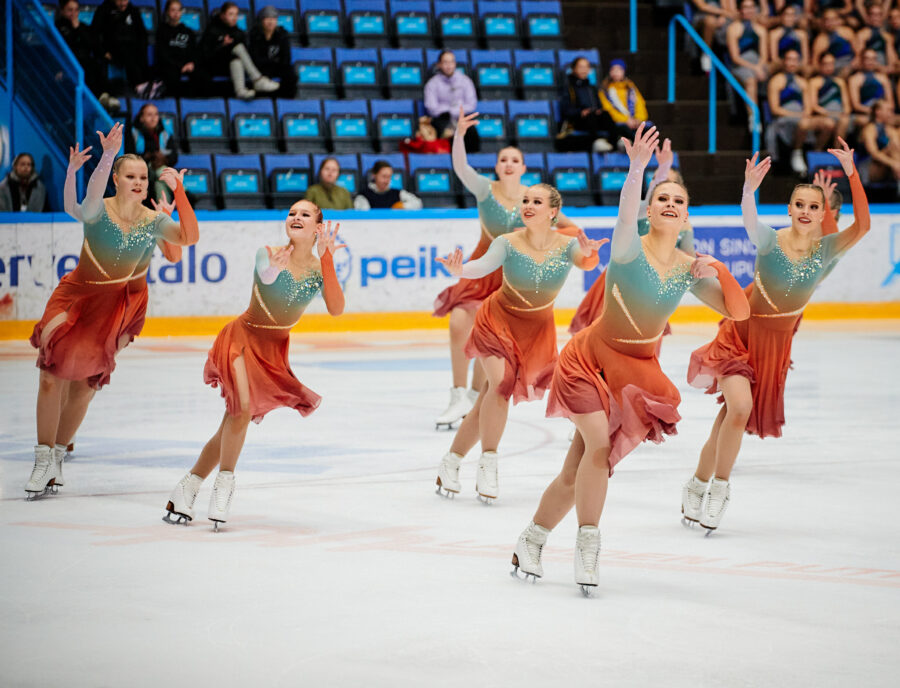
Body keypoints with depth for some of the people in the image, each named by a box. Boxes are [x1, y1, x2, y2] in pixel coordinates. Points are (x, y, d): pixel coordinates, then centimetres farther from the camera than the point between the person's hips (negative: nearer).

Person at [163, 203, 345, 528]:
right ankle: (225, 480, -11)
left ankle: (188, 487, 17)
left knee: (234, 424, 5)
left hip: (274, 349, 4)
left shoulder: (319, 269, -5)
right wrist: (274, 267, -64)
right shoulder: (269, 254, -15)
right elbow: (266, 275, -39)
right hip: (244, 337, -4)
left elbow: (336, 309, -22)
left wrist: (327, 260, -32)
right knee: (242, 410, -26)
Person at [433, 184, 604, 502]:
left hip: (537, 329, 2)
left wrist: (589, 254, -59)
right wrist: (460, 270, -56)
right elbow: (484, 265, -34)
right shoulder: (509, 243, -20)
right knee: (500, 383, -25)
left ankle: (452, 460, 17)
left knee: (488, 401, 3)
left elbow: (585, 263, -35)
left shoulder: (566, 246, -17)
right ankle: (488, 464, -17)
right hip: (498, 320, -2)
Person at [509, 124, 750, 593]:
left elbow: (738, 311, -3)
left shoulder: (689, 269, -1)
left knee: (580, 467, 7)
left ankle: (533, 539, 23)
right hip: (590, 359, -5)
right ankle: (587, 544, -14)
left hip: (639, 370, 5)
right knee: (598, 444, -25)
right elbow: (625, 216, -39)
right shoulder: (630, 249, -16)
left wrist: (717, 273, -20)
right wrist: (636, 169, -55)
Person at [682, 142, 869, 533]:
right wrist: (749, 189, -55)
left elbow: (862, 226, -25)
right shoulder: (770, 240, -14)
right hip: (741, 332, -3)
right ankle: (719, 487, 0)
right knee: (739, 406, -20)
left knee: (731, 418, 8)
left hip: (776, 343, 3)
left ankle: (698, 486, 27)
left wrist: (852, 174, -36)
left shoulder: (826, 249, -9)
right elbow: (749, 220, -34)